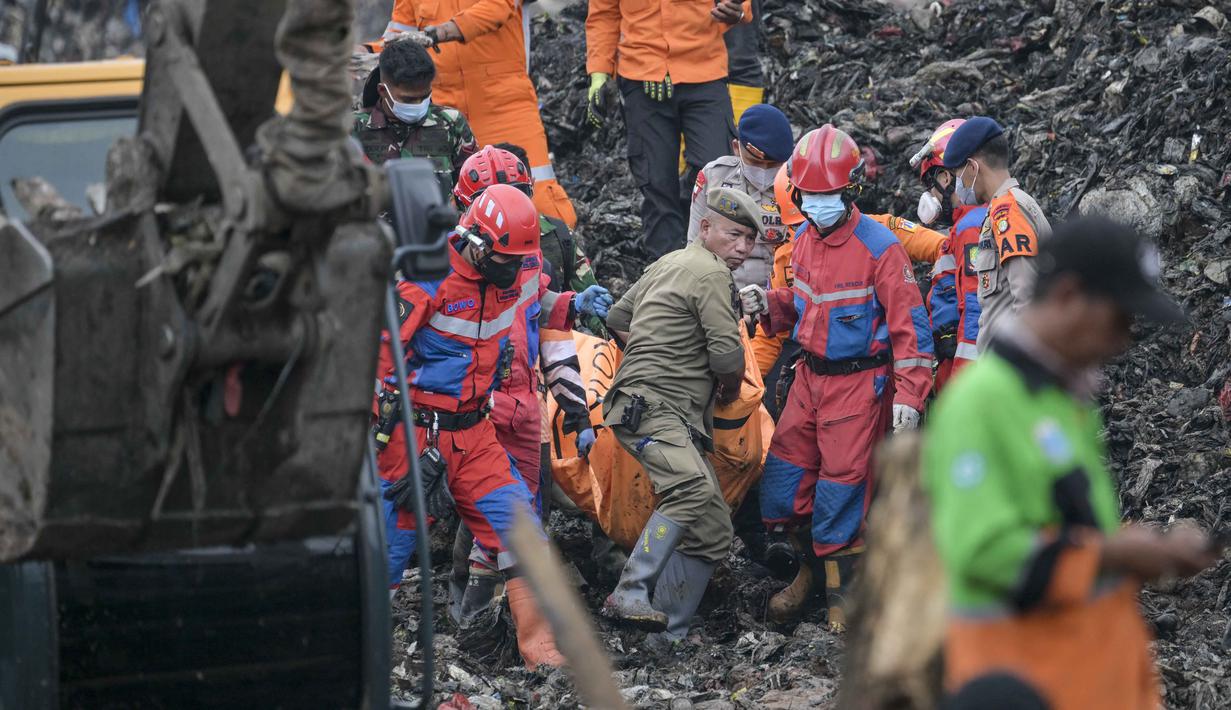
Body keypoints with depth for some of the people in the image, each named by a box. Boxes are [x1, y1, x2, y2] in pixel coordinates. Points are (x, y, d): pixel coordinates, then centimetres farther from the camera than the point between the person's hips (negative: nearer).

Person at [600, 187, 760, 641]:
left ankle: (670, 636, 6)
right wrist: (732, 388, 7)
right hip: (651, 406, -11)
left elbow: (618, 319, 33)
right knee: (695, 489, -36)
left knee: (713, 531, 7)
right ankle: (630, 595, -42)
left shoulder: (669, 264, 23)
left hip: (682, 419, 11)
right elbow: (728, 356, -14)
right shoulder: (710, 273, -7)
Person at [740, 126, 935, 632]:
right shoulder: (806, 240, 5)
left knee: (842, 481, -3)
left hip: (860, 381, -7)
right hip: (811, 375, 7)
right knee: (784, 472, 6)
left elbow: (910, 324, -15)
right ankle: (809, 567, 25)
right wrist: (769, 305, 0)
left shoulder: (879, 247, -17)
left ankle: (841, 586, 12)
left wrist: (909, 395, -20)